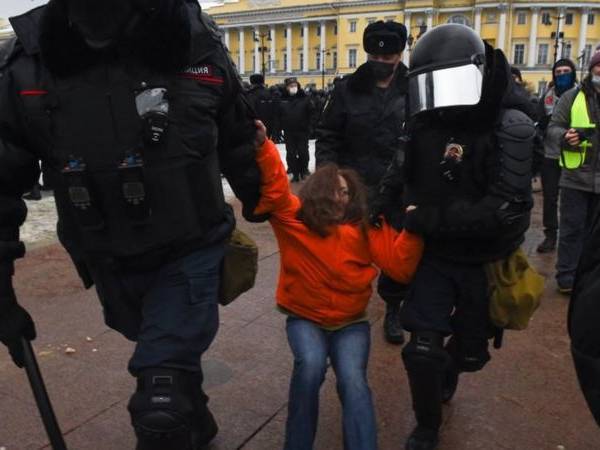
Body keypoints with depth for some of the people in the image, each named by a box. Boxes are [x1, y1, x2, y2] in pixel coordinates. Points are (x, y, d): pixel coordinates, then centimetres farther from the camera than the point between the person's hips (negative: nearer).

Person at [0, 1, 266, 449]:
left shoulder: (197, 40, -14)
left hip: (190, 250, -2)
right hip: (111, 265, 3)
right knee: (170, 357, 28)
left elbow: (236, 139, 3)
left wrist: (257, 203, 17)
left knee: (161, 408, -12)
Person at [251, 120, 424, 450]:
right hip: (305, 318, -1)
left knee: (352, 380, -23)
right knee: (311, 365, -28)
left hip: (350, 322, 1)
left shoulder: (366, 227, -2)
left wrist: (412, 229, -23)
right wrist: (262, 146, -37)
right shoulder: (294, 216, -4)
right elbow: (274, 187, -21)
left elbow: (400, 266, -8)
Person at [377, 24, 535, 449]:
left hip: (486, 261, -2)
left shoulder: (509, 128, -18)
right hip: (436, 255, 2)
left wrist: (428, 218, -29)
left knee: (470, 351, 16)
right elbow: (397, 180, 8)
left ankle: (447, 372, 53)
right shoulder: (424, 125, -5)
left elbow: (507, 209, -28)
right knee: (422, 350, -6)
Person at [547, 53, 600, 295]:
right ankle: (567, 276, 11)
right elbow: (553, 127, -1)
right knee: (572, 228, 2)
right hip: (576, 176, -3)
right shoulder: (572, 96, 2)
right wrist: (565, 137, -21)